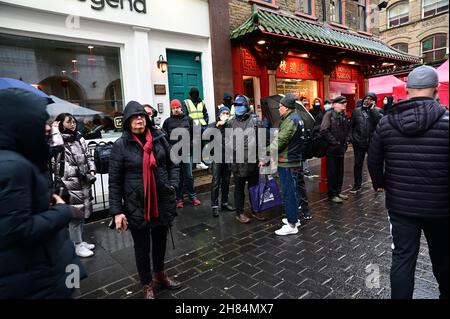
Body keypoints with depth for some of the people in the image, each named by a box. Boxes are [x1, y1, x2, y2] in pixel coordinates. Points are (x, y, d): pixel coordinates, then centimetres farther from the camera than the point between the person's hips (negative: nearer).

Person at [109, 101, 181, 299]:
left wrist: (173, 186, -6)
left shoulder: (159, 138, -1)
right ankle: (148, 286, 37)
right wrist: (116, 211, -11)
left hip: (162, 202, 3)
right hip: (136, 205, -3)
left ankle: (160, 275, 48)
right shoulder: (120, 145, -9)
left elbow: (172, 164, 8)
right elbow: (114, 181, -7)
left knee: (161, 241, 22)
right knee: (142, 247, 13)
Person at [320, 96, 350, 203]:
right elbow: (323, 131, -20)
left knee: (340, 171, 13)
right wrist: (334, 142, -15)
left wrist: (345, 143, 9)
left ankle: (338, 191, 26)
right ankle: (332, 194, 11)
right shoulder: (329, 114, -11)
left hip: (341, 148, 7)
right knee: (332, 172, 1)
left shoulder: (344, 115, 11)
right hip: (332, 148, -7)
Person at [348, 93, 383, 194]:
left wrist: (372, 109, -15)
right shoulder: (357, 111, 6)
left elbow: (380, 121, -20)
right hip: (359, 142, 2)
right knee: (358, 164, 9)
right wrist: (351, 137, -2)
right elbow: (351, 125, 7)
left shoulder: (377, 110, 0)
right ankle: (357, 185, 21)